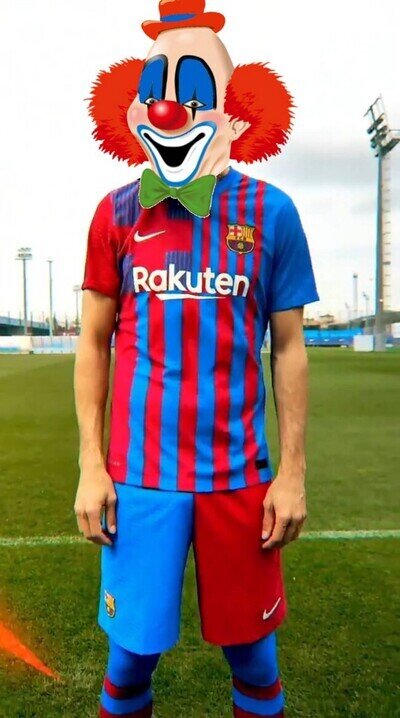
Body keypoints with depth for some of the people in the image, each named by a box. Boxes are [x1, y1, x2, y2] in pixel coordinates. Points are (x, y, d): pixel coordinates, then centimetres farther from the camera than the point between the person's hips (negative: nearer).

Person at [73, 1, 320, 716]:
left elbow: (288, 349, 1)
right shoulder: (118, 213, 1)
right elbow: (94, 344, 4)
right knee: (133, 648, 13)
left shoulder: (271, 213, -1)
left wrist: (293, 470, -1)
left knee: (250, 647, 15)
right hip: (139, 472, 1)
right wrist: (91, 466, 0)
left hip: (238, 472, 0)